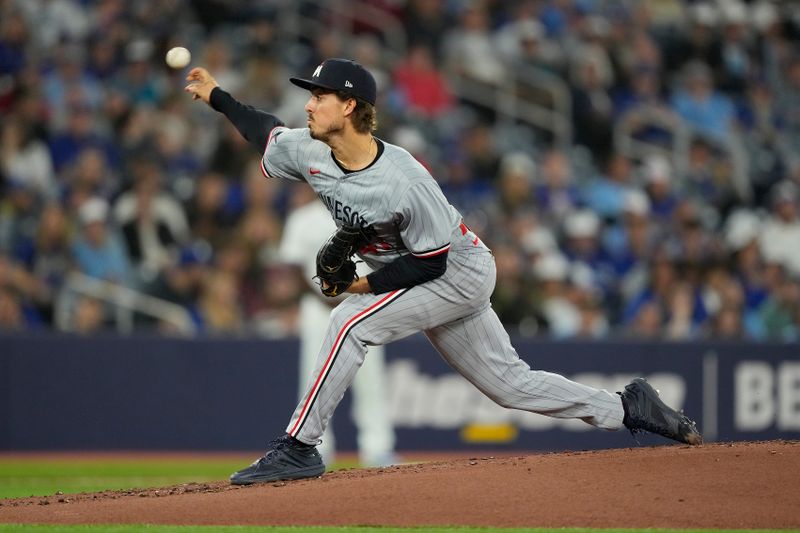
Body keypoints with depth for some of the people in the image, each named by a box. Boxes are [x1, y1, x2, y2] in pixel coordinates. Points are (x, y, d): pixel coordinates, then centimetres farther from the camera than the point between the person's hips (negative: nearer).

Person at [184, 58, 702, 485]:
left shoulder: (405, 182, -33)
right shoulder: (309, 152, -11)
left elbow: (431, 261, -24)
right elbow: (268, 133, 11)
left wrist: (366, 285, -22)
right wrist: (216, 96, 5)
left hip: (461, 271, -8)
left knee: (351, 322, -24)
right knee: (510, 381, 11)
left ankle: (298, 448, -20)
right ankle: (626, 407, 23)